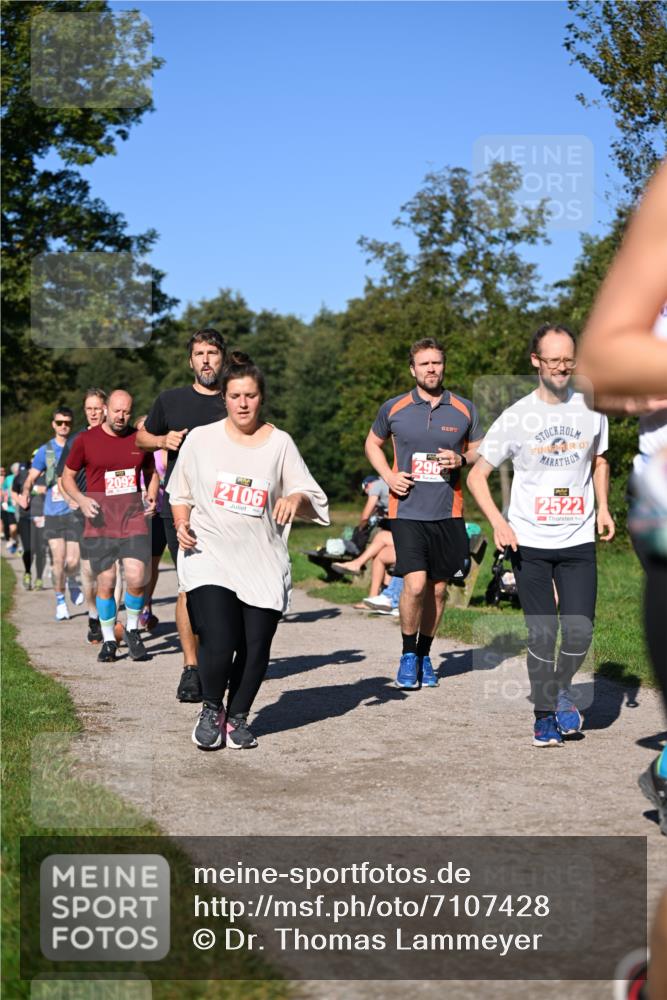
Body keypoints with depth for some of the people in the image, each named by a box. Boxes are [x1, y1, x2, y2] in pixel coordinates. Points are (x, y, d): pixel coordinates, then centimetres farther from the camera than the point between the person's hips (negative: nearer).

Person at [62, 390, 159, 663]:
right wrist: (81, 499, -9)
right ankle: (108, 640, 17)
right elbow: (67, 476, 9)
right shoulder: (86, 440, 1)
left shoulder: (139, 440, 7)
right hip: (100, 519, -1)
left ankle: (132, 630, 13)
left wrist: (151, 497, 3)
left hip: (133, 515, 1)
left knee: (136, 577, -12)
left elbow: (151, 472, 22)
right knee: (106, 581, -1)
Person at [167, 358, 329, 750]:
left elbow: (313, 500, 6)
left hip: (263, 563, 2)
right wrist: (182, 524, -1)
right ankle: (211, 710, 13)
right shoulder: (201, 439, 7)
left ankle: (238, 717, 24)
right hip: (209, 557, -1)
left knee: (255, 649, 0)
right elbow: (180, 493, 18)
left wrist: (297, 498, -17)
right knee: (218, 644, -16)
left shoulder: (280, 443, 7)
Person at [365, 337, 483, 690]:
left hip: (448, 512, 2)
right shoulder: (393, 409, 2)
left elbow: (479, 451, 15)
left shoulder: (464, 410, 5)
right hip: (407, 511, -2)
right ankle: (408, 654, 7)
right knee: (415, 584, -14)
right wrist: (388, 476, 0)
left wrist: (462, 459, -7)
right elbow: (372, 443, 18)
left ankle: (424, 654, 26)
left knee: (438, 588, 9)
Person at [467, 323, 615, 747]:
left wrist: (603, 507, 6)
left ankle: (562, 688, 25)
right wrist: (498, 522, -14)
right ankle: (544, 714, 16)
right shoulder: (516, 417, -5)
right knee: (542, 634, -3)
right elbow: (477, 476, 1)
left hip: (579, 541, 2)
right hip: (529, 542, -2)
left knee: (580, 631, -6)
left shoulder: (591, 409, 3)